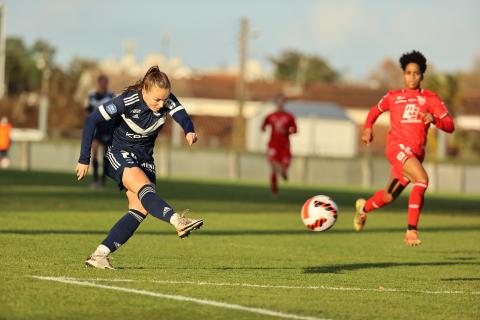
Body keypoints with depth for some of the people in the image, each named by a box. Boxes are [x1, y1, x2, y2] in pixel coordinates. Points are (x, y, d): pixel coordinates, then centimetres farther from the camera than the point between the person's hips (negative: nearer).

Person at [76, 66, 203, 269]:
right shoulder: (127, 101, -24)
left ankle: (99, 255, -8)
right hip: (120, 154, -5)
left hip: (145, 158, 5)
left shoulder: (167, 101, -13)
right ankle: (178, 222, -57)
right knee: (145, 188, -31)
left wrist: (190, 131, -57)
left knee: (140, 209, -10)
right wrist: (84, 159, -22)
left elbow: (181, 115, -32)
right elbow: (91, 120, -21)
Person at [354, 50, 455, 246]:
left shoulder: (430, 98, 7)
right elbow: (375, 111, 31)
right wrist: (368, 128, 15)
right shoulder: (393, 97, 11)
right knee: (422, 179, -29)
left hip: (416, 153, 3)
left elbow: (450, 126, -3)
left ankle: (364, 208, 45)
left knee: (389, 197, 11)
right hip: (397, 146, -3)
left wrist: (434, 119, -22)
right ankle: (411, 231, -28)